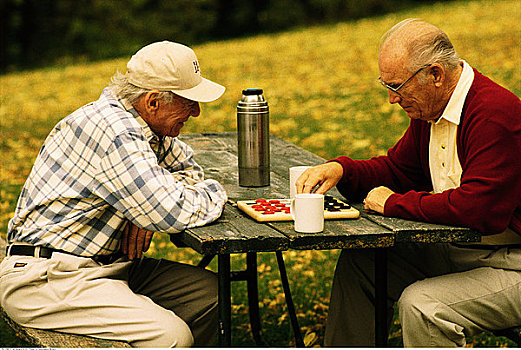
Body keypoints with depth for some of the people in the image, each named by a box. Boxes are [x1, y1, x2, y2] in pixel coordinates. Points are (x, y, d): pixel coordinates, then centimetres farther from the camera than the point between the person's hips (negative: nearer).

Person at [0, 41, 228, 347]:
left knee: (209, 292, 2)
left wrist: (149, 211, 0)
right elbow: (173, 215, -27)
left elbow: (187, 167, 23)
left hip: (104, 264, 10)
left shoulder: (138, 124, 7)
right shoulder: (114, 134, -23)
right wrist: (215, 193, -4)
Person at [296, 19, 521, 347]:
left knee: (421, 305, -28)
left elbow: (476, 207, -35)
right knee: (358, 260, 5)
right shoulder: (429, 109, 4)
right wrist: (340, 169, -4)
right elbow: (397, 169, 17)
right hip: (457, 251, 9)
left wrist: (394, 203, -21)